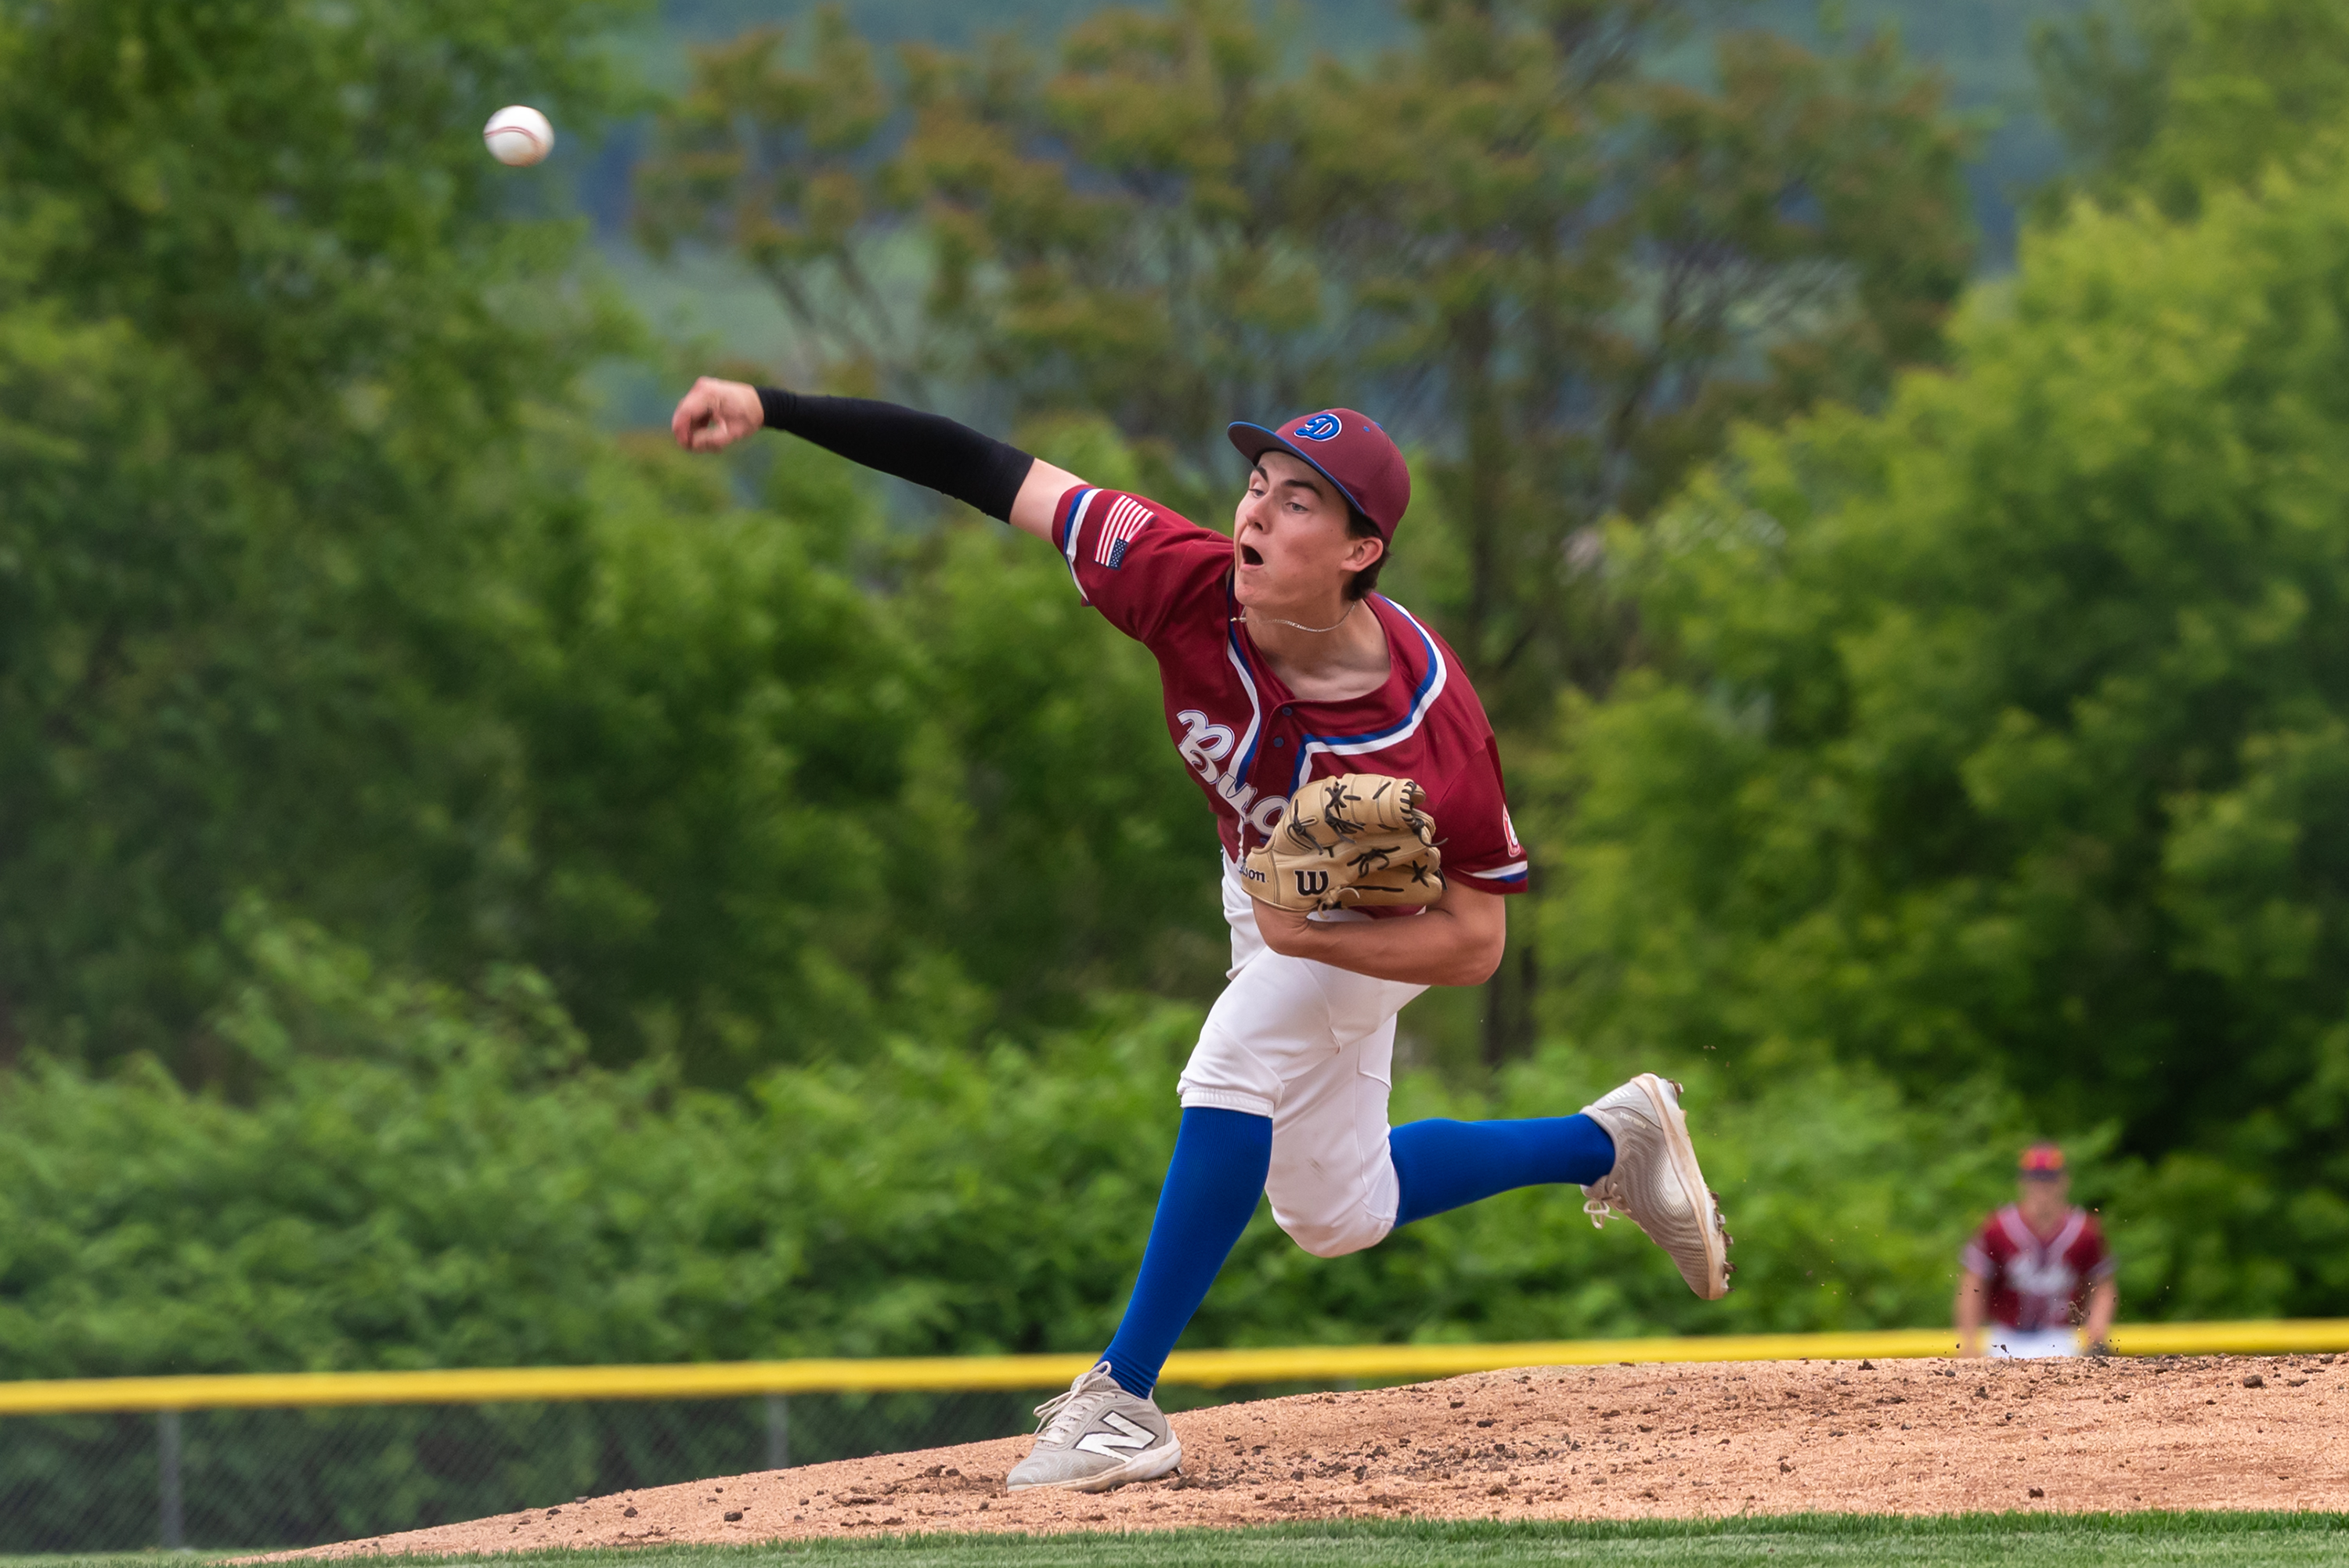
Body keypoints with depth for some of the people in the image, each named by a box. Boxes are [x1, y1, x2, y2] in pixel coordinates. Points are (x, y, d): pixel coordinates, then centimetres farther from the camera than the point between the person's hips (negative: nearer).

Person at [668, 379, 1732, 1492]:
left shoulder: (1431, 733, -40)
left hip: (1377, 918, -6)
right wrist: (771, 410, -37)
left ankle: (1124, 1400, -20)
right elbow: (989, 474, -31)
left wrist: (1311, 937, -45)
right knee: (1335, 1216, 16)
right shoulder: (1190, 586, -33)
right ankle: (1608, 1143, 35)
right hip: (1265, 888, 6)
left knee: (1235, 1067, -29)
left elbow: (1476, 943, -31)